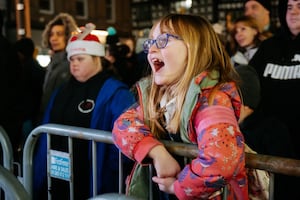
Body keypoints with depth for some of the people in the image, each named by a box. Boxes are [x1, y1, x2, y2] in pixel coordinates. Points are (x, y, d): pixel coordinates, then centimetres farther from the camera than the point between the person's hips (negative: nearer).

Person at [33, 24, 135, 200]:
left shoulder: (115, 93, -12)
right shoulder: (62, 92, 13)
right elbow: (47, 136, 17)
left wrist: (111, 177, -22)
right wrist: (39, 178, 15)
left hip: (92, 184, -7)